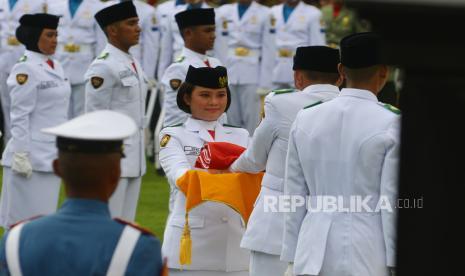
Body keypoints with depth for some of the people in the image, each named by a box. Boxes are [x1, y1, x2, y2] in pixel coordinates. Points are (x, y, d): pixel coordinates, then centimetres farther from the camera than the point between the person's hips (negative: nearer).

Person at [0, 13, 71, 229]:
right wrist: (21, 155, -18)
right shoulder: (25, 70, -12)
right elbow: (20, 116, -15)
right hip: (32, 159, -8)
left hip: (52, 157, 9)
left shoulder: (56, 67, 13)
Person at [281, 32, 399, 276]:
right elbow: (393, 201, -8)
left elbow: (294, 197, 8)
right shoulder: (392, 125, -8)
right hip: (368, 253, -4)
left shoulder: (305, 120, 5)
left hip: (313, 255, 4)